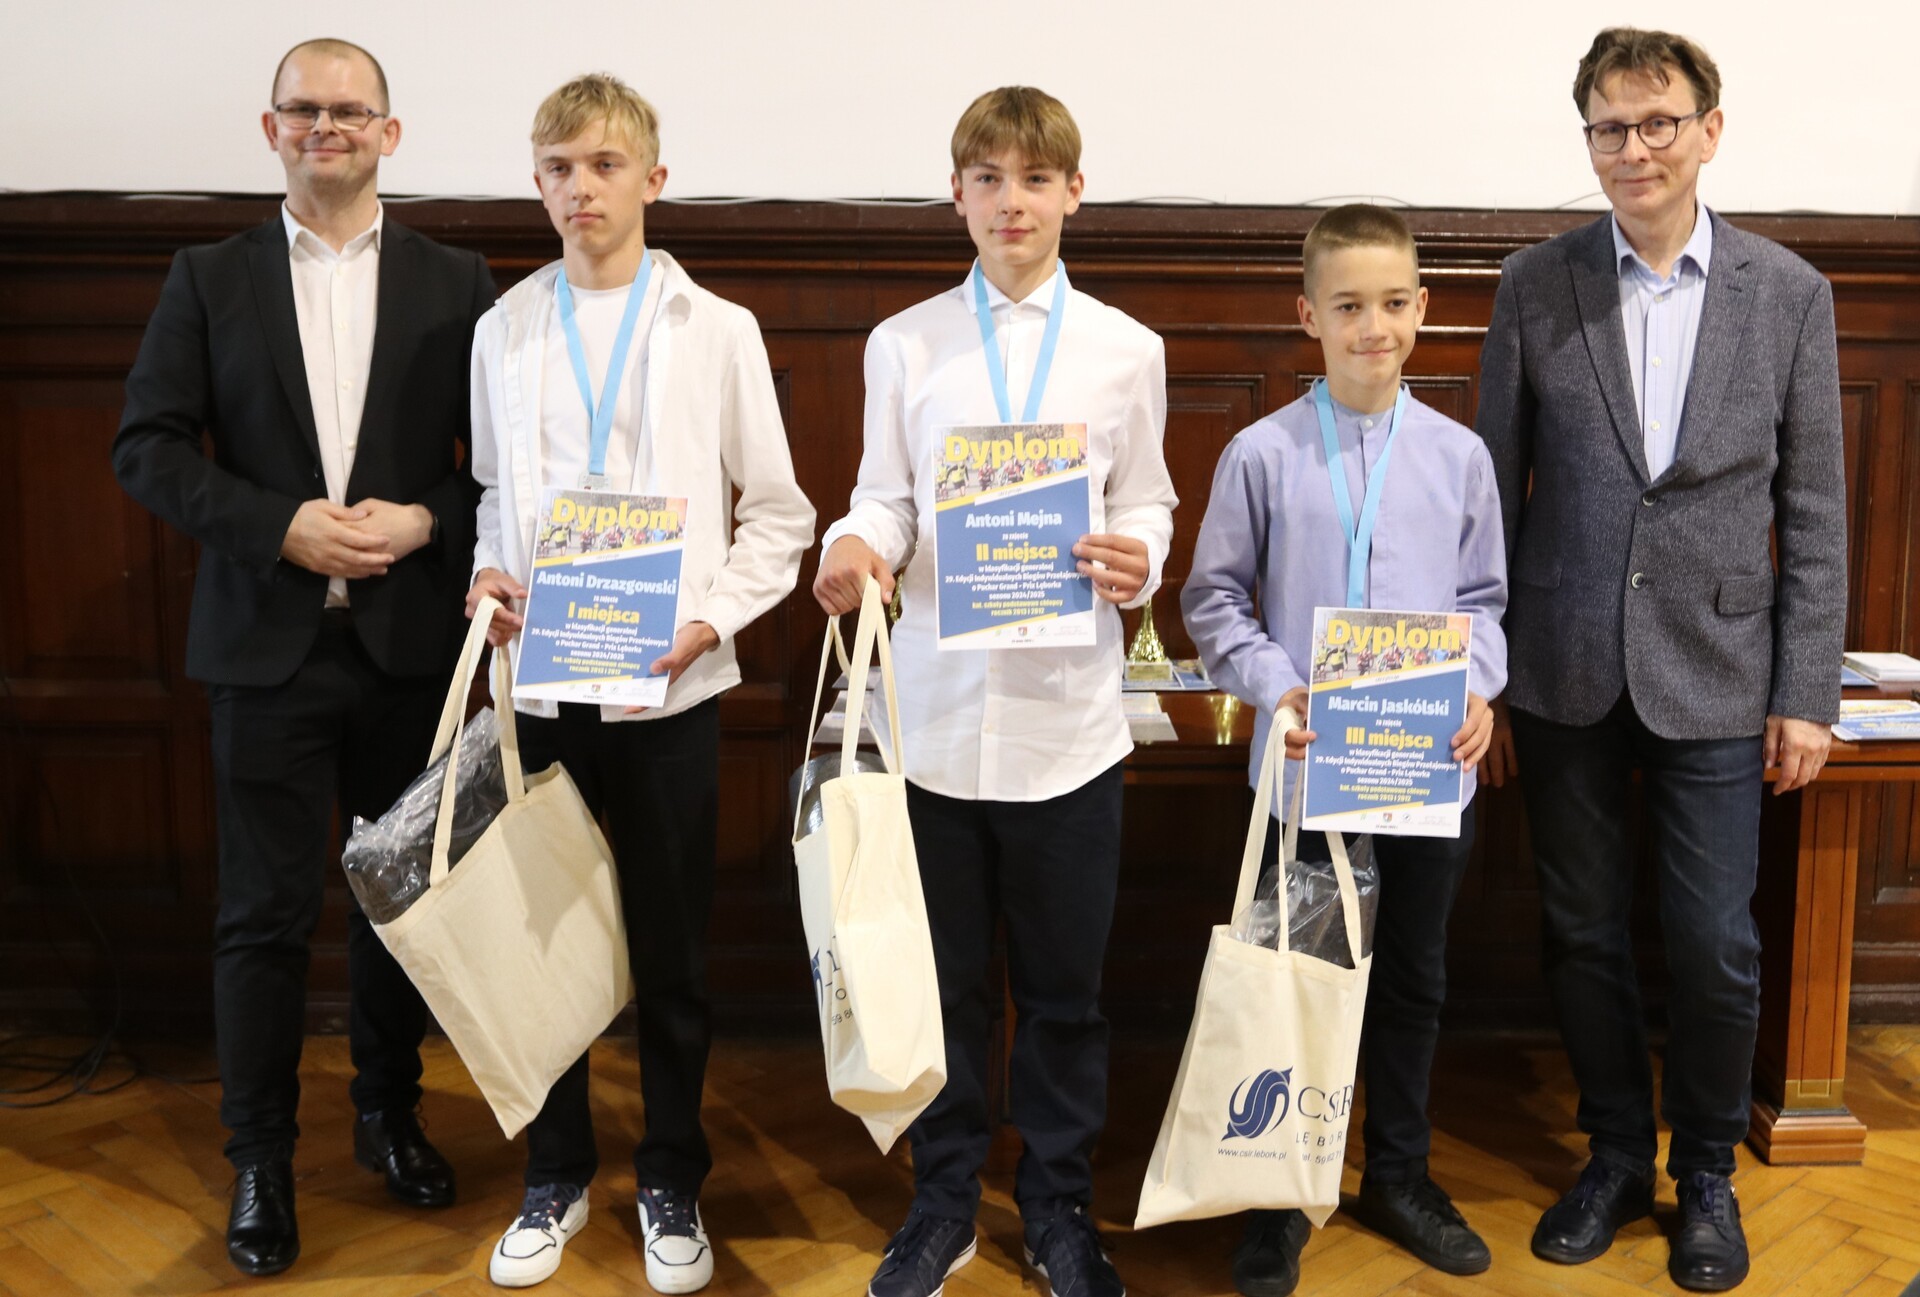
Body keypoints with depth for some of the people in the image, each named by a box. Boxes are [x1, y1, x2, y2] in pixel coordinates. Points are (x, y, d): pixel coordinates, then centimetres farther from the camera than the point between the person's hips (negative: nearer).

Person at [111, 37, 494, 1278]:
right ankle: (260, 1159, 20)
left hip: (412, 644, 1)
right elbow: (147, 445, 0)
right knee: (266, 912, 4)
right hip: (270, 641, 0)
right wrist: (282, 524, -13)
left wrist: (429, 520, -15)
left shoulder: (458, 283, 5)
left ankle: (391, 1110, 33)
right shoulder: (209, 280, 6)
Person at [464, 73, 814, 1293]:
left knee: (673, 947, 8)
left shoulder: (715, 328, 1)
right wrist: (488, 574, -3)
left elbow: (779, 510, 1)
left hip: (670, 683, -2)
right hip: (541, 677, 2)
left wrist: (714, 614, -12)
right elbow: (495, 491, 16)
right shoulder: (504, 332, 8)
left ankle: (673, 1181, 26)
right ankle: (558, 1173, 29)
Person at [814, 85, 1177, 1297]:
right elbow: (888, 499, 5)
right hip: (937, 708, 0)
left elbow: (1148, 502, 8)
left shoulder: (1127, 349, 6)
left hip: (1068, 709, 0)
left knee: (1066, 982, 10)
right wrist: (858, 547, -16)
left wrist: (1139, 559, -14)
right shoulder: (904, 344, 6)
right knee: (943, 977, 11)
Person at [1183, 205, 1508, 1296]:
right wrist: (1273, 685, -15)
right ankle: (1279, 1198, 26)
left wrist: (1480, 686, -8)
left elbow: (1486, 598, 9)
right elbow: (1214, 599, 0)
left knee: (1415, 977, 16)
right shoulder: (1262, 454, -5)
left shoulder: (1459, 454, 1)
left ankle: (1400, 1173, 36)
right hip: (1305, 767, -2)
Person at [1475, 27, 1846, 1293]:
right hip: (1565, 673, 1)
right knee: (1584, 937, 11)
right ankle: (1616, 1156, 32)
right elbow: (1494, 485, 3)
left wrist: (1807, 693, -1)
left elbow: (1814, 511, 3)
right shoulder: (1537, 283, 1)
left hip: (1713, 676, 0)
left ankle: (1708, 1175, 27)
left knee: (1716, 949, 3)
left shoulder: (1790, 291, 1)